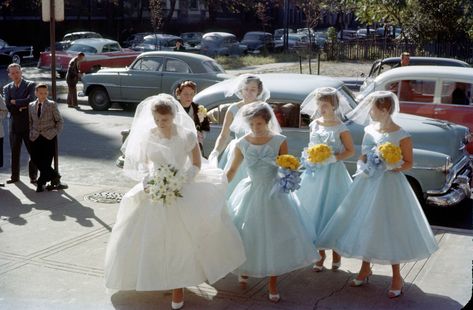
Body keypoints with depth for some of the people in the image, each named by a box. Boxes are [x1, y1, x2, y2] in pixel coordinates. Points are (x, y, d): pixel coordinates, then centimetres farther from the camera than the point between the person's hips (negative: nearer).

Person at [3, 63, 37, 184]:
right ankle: (15, 176, 21)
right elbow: (7, 106, -6)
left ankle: (33, 176, 12)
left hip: (28, 124, -3)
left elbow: (30, 100, -19)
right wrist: (21, 106, -13)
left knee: (33, 151, 1)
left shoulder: (30, 85, -2)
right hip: (14, 124, 3)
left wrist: (14, 102, -11)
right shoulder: (7, 88, 7)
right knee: (15, 152, 11)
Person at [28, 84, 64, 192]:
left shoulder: (52, 105, -1)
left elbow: (60, 121, 2)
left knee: (46, 162, -4)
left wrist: (55, 132, -7)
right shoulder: (31, 106, 9)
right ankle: (54, 175, 17)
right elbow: (30, 121, 19)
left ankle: (41, 183, 10)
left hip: (49, 137, -4)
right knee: (36, 159, -2)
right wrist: (31, 133, 7)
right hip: (36, 138, 4)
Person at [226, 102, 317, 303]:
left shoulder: (279, 141, -10)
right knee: (246, 236, 8)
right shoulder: (242, 144, -6)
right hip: (251, 193, 1)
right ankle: (244, 270, 37)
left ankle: (273, 284, 16)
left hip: (274, 193, -1)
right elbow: (232, 171, 4)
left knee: (274, 237, 2)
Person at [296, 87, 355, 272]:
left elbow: (350, 151, -5)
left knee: (332, 212, 3)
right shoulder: (314, 125, 5)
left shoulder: (340, 128, -9)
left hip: (333, 173, -4)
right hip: (314, 173, 5)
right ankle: (320, 254, 20)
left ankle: (336, 253, 21)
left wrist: (335, 158, -19)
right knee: (315, 213, 7)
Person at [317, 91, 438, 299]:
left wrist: (395, 167, -26)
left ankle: (396, 277, 20)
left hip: (390, 186, -5)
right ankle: (365, 268, 34)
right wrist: (361, 168, -8)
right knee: (364, 225, 13)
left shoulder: (401, 136, -14)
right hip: (368, 184, 6)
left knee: (390, 228, 3)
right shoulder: (369, 130, 2)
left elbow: (408, 164, -7)